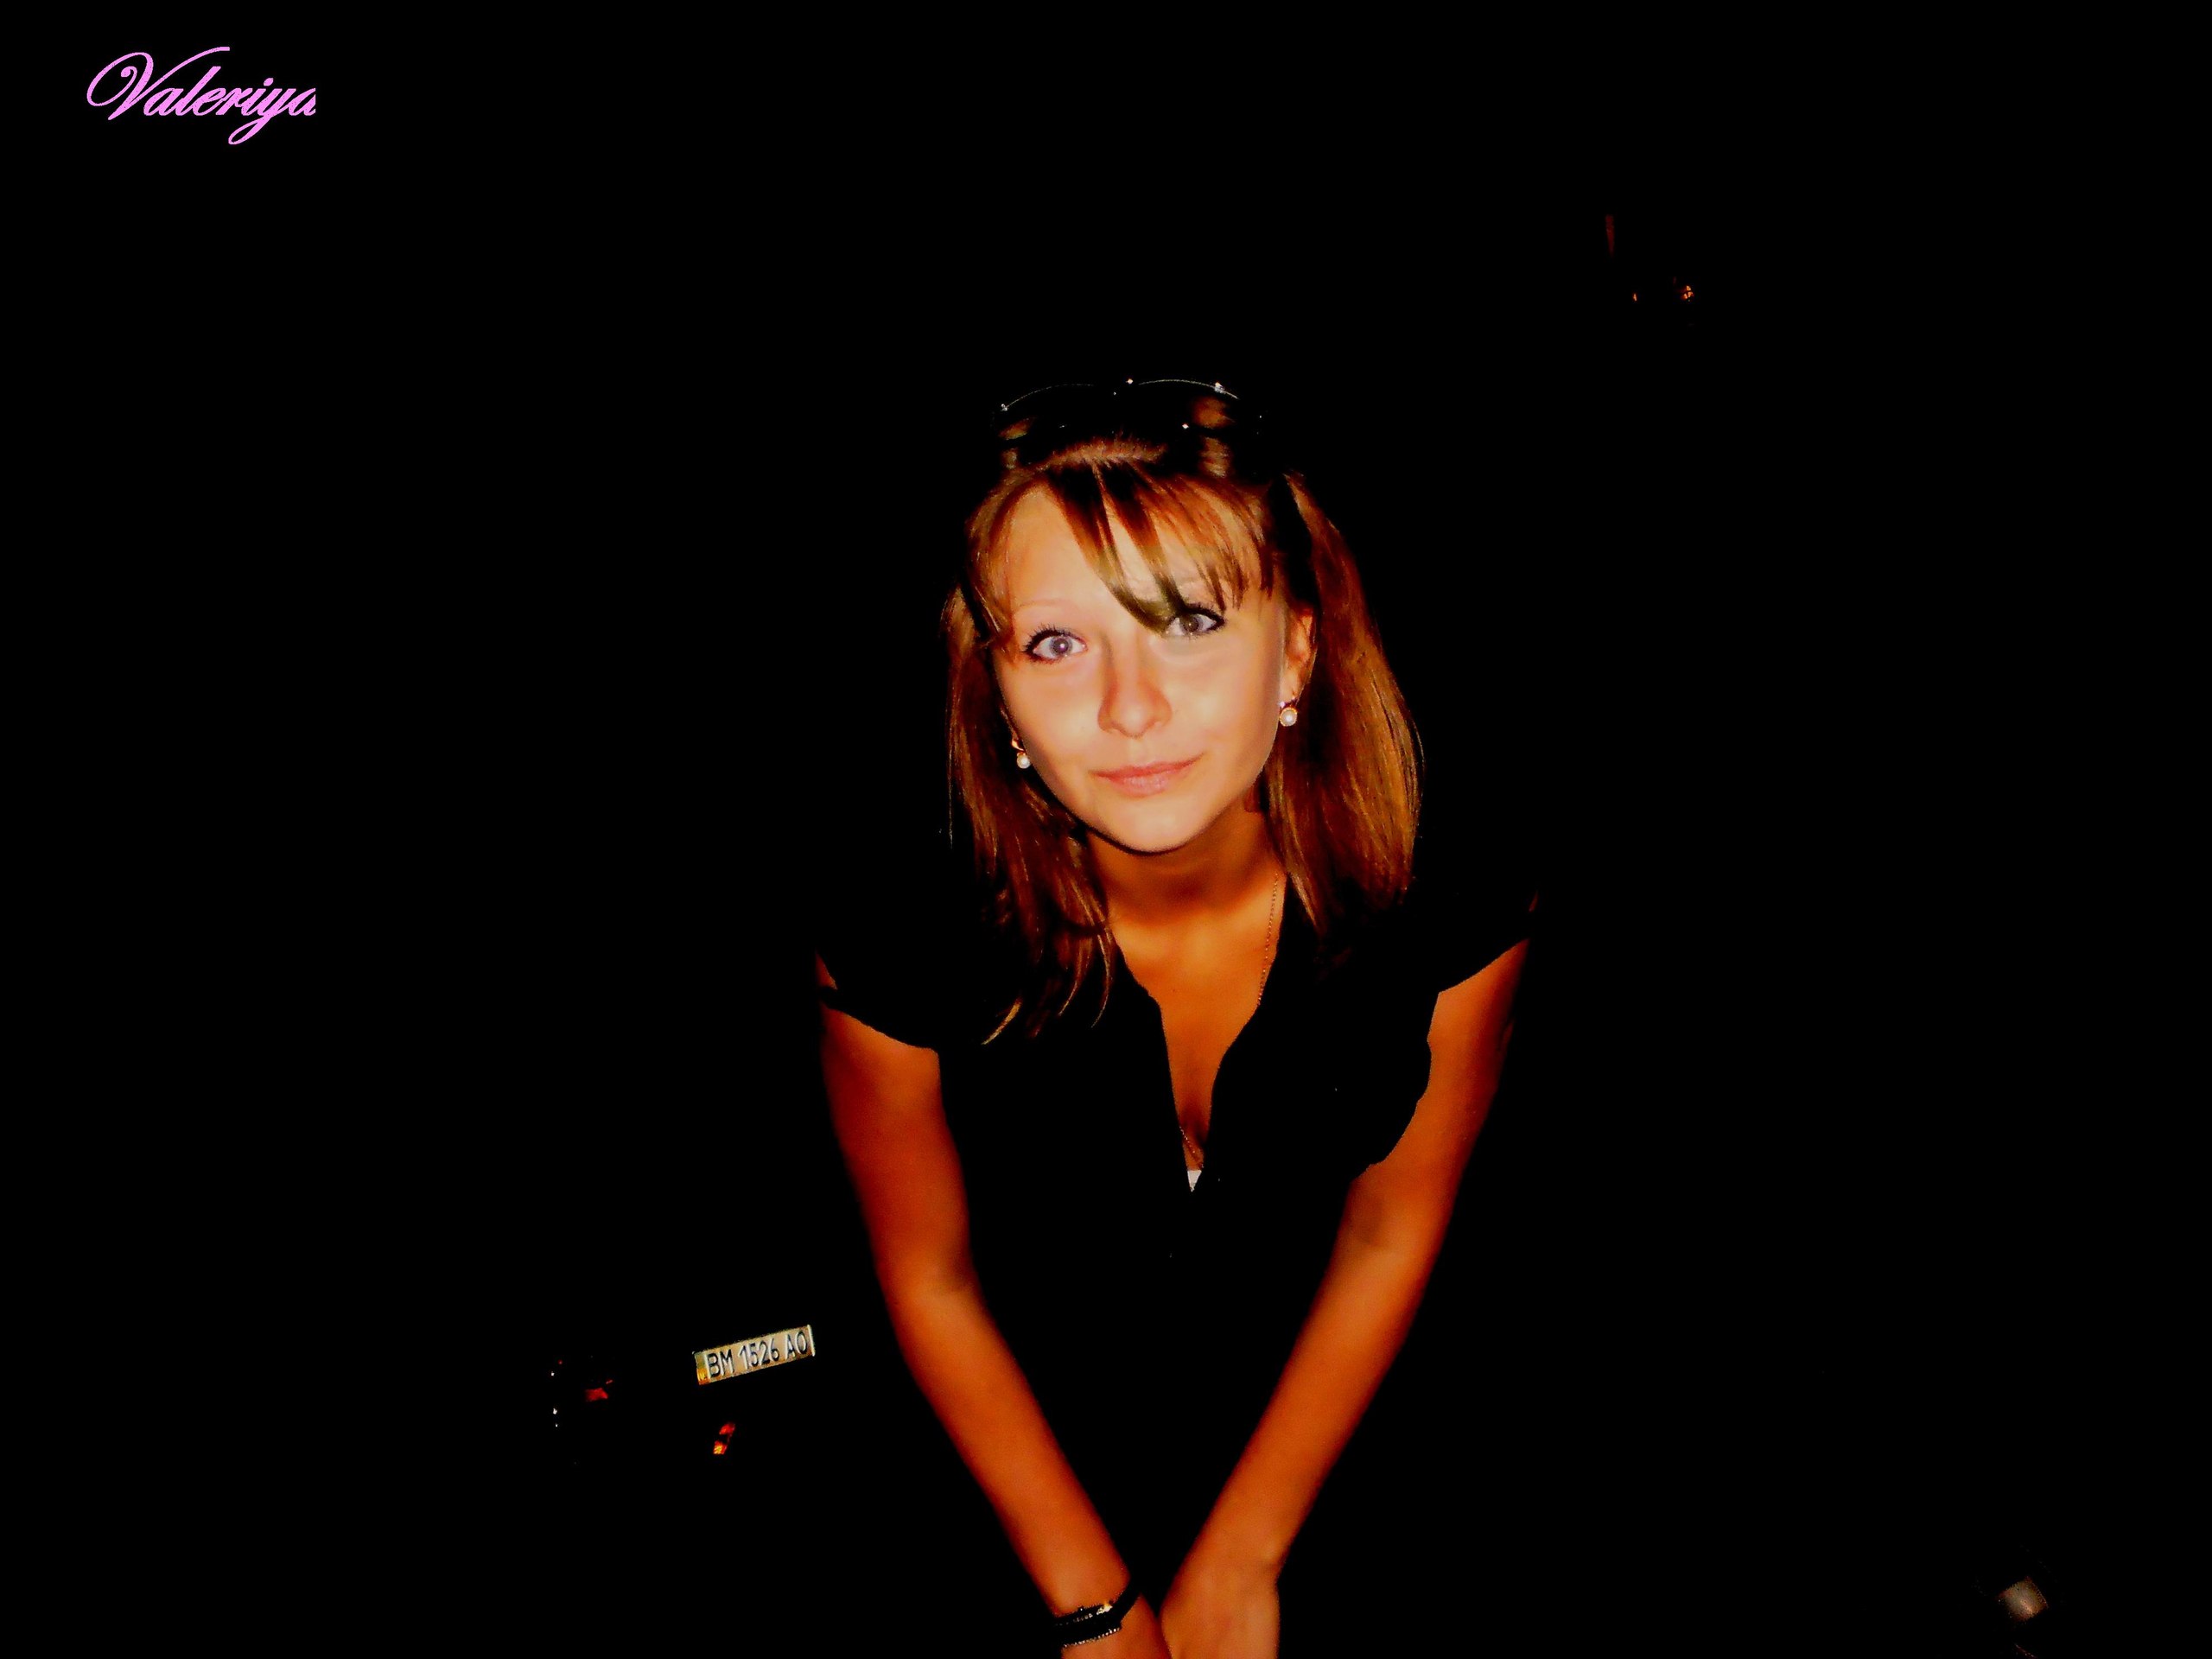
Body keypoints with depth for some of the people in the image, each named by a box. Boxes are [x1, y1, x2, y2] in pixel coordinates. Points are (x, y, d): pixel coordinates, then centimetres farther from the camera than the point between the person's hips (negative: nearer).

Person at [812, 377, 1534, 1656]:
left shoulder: (1455, 922, -27)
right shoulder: (896, 946, -29)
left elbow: (1390, 1237, -11)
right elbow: (929, 1276, -13)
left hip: (1313, 1412, 1)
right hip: (1022, 1426, 0)